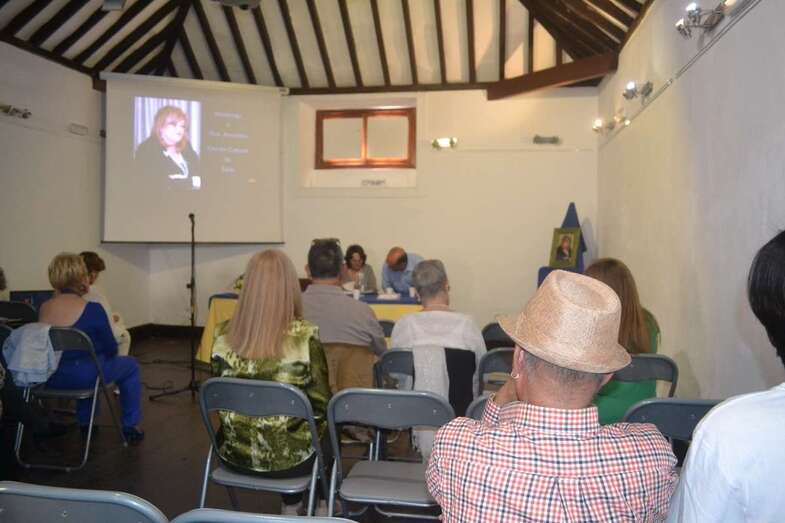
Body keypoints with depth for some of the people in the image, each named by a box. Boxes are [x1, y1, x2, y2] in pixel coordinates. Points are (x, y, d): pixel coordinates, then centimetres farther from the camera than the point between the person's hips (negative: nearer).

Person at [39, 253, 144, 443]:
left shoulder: (43, 309, -2)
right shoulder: (92, 309, -19)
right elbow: (111, 349, -8)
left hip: (51, 376, 6)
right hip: (84, 376, -6)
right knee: (130, 365, 20)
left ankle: (85, 423, 42)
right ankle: (130, 427, 23)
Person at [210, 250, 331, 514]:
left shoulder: (223, 334, -9)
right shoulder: (304, 336, -21)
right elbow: (321, 405, -11)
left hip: (235, 453, 4)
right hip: (288, 457, -3)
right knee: (325, 427, 28)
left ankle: (292, 507, 46)